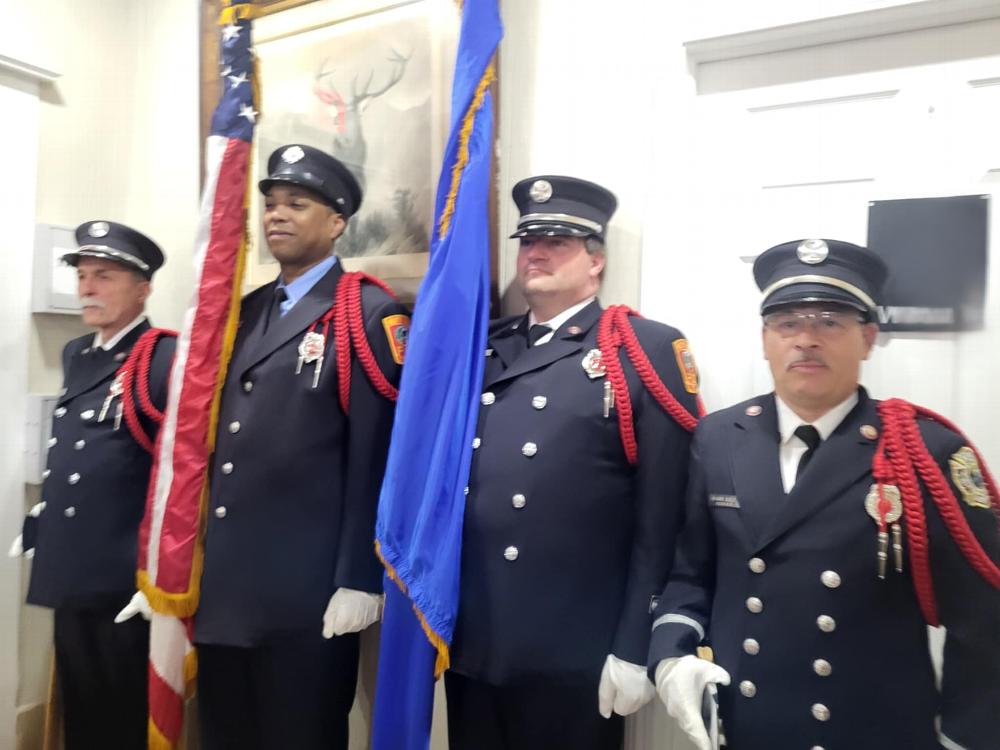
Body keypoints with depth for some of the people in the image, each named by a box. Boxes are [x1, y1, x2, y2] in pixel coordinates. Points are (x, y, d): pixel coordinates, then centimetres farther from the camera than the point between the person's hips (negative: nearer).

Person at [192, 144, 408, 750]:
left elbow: (376, 456, -14)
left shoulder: (369, 315, -8)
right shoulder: (245, 314, 14)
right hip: (222, 588, 7)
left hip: (309, 594, -7)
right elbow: (218, 443, 15)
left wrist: (358, 581, -16)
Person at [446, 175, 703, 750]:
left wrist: (635, 648, -11)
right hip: (469, 646, 5)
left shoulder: (646, 351, -7)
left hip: (574, 657, -5)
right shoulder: (482, 348, 10)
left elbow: (661, 517, -11)